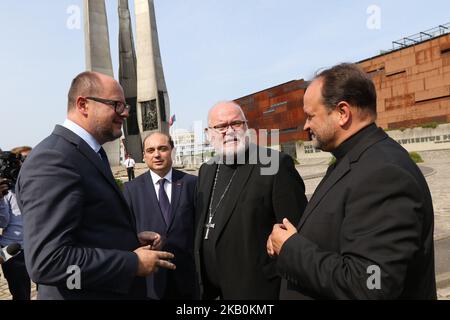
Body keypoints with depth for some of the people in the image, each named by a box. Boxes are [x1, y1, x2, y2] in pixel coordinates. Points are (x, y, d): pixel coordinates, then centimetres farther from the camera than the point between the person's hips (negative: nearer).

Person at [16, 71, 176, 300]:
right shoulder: (53, 160, -22)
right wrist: (134, 263, -21)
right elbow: (47, 261, -28)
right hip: (89, 293, -9)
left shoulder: (88, 153, 8)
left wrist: (130, 239, 3)